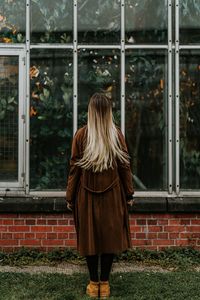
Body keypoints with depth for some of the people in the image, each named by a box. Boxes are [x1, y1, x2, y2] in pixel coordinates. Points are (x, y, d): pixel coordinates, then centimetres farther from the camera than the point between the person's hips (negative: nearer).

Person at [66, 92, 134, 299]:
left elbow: (74, 167, -6)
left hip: (87, 195, 0)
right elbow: (125, 166, -3)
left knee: (90, 236, 10)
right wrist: (129, 194, 8)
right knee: (110, 235, 10)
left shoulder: (81, 134, -8)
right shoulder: (117, 134, -6)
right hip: (112, 194, 1)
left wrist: (70, 197, 4)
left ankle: (93, 284, 18)